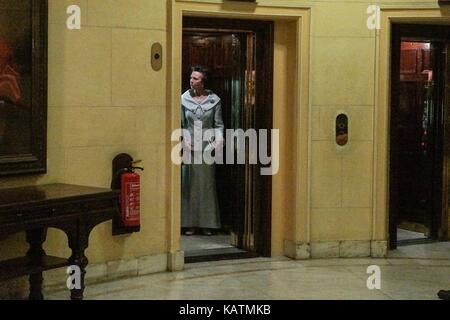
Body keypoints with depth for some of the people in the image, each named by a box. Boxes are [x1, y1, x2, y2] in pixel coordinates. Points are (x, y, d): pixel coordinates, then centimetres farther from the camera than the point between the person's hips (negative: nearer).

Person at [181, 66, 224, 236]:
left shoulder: (214, 100, 1)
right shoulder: (184, 99, 1)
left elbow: (219, 124, 4)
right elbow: (180, 124, 6)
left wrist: (218, 140, -12)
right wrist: (185, 139, -9)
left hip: (207, 147, 0)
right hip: (189, 148, 0)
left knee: (207, 184, 3)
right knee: (189, 185, 2)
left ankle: (207, 223, 11)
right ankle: (190, 223, 9)